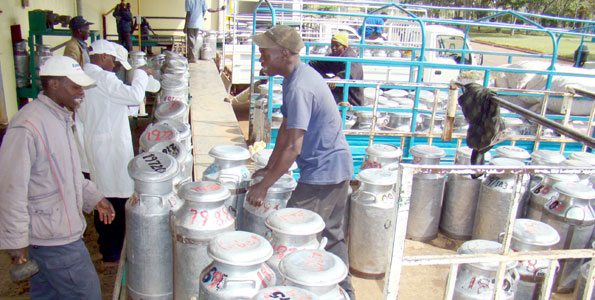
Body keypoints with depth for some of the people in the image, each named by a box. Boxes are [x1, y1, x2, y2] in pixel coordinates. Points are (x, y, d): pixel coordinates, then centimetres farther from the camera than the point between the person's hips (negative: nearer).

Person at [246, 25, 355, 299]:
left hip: (321, 174, -10)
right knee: (333, 234, 21)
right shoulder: (300, 74, 7)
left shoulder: (298, 88, -24)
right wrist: (269, 168, 16)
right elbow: (286, 127, 14)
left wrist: (263, 186, -20)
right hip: (338, 167, 10)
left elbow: (292, 147, -27)